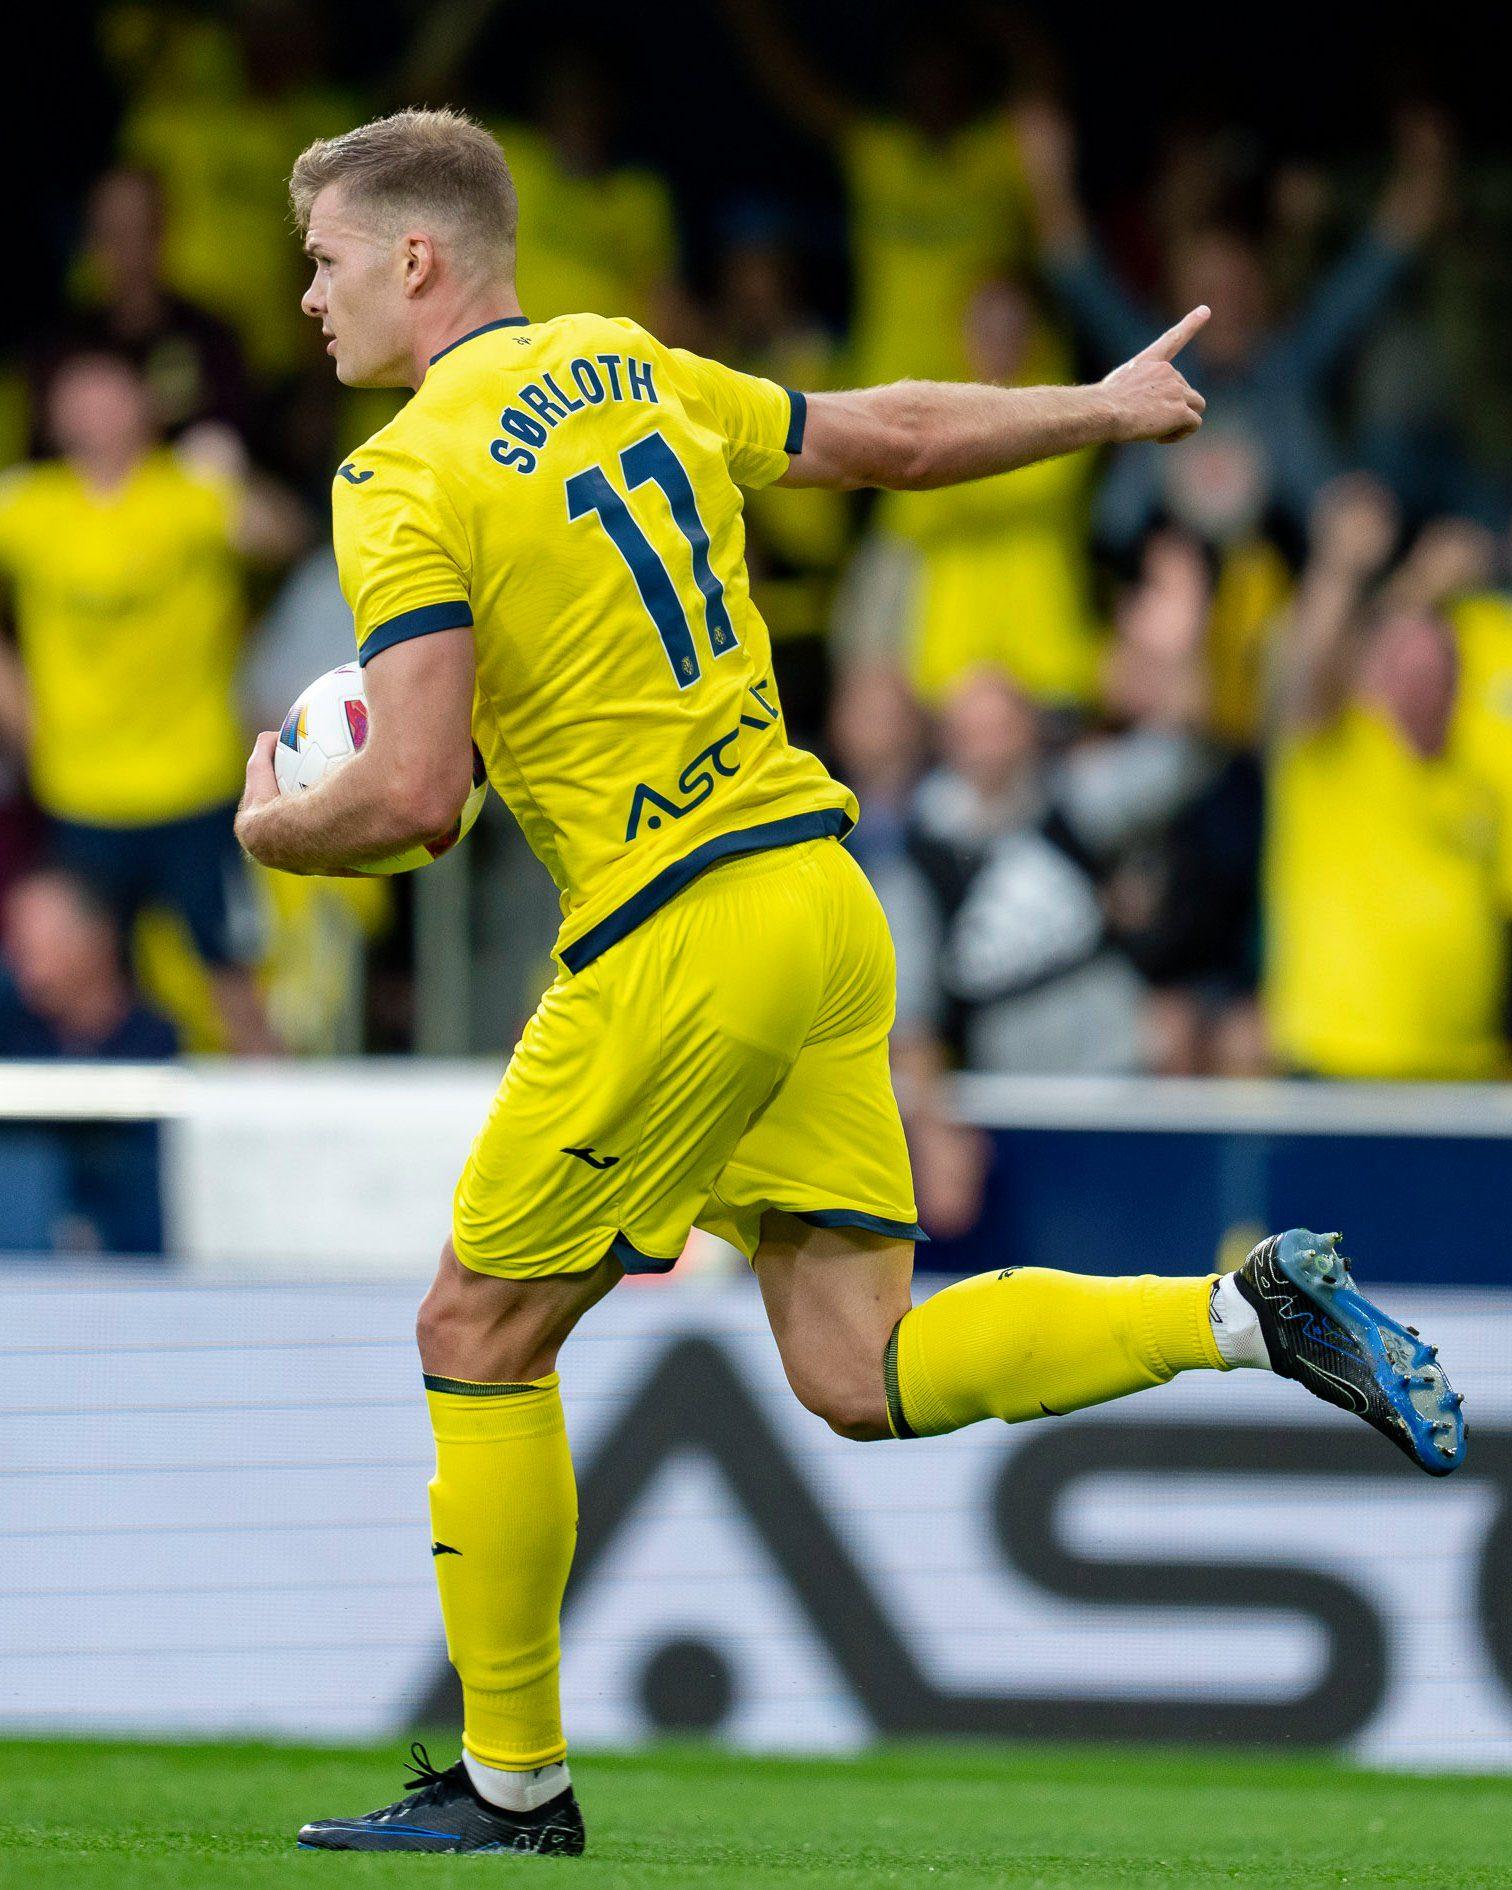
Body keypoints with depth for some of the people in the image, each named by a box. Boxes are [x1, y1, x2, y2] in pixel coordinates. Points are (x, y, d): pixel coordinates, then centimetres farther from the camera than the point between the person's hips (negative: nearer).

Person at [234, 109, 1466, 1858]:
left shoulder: (409, 483, -11)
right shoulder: (628, 369, 12)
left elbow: (412, 795, -18)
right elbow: (892, 436, 22)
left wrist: (269, 824, 3)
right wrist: (1107, 407, 39)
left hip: (679, 945, -8)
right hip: (821, 901, 8)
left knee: (477, 1339, 7)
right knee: (859, 1375, 9)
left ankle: (512, 1779, 12)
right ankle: (1245, 1311, -4)